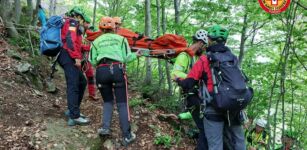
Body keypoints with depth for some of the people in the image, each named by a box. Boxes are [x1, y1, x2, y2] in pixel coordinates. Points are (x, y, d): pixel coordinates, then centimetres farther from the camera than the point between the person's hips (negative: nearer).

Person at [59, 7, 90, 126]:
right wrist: (77, 57, -21)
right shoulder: (73, 22, 1)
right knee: (73, 85, -14)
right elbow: (70, 40, -17)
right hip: (69, 56, -10)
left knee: (82, 82, 14)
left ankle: (72, 110, 16)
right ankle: (74, 116, -16)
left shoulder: (69, 24, 30)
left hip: (68, 57, 10)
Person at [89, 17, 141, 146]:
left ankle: (105, 127, 4)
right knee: (122, 103, 1)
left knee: (108, 101, 20)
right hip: (117, 70, -2)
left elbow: (92, 61, 9)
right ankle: (127, 136, 1)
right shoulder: (120, 38, 15)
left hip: (101, 71, 2)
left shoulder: (96, 41, 18)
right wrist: (135, 55, 27)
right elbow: (126, 58, 6)